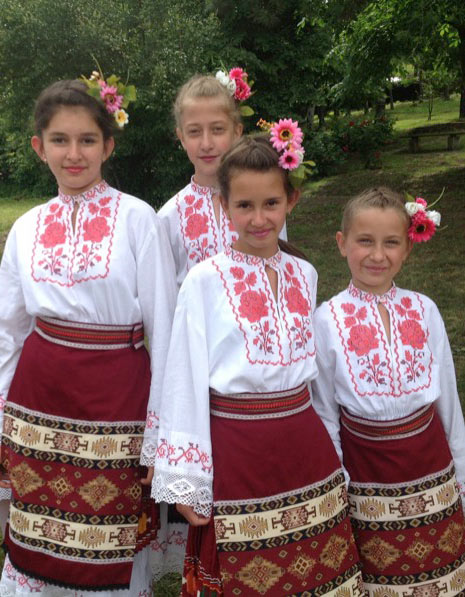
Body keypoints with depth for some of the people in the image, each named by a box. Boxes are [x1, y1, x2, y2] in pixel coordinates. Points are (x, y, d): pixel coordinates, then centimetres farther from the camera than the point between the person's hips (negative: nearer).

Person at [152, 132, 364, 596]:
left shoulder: (304, 275, 5)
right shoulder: (205, 281, -10)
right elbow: (185, 382, -7)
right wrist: (187, 482, -6)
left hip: (305, 448, 5)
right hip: (236, 451, -4)